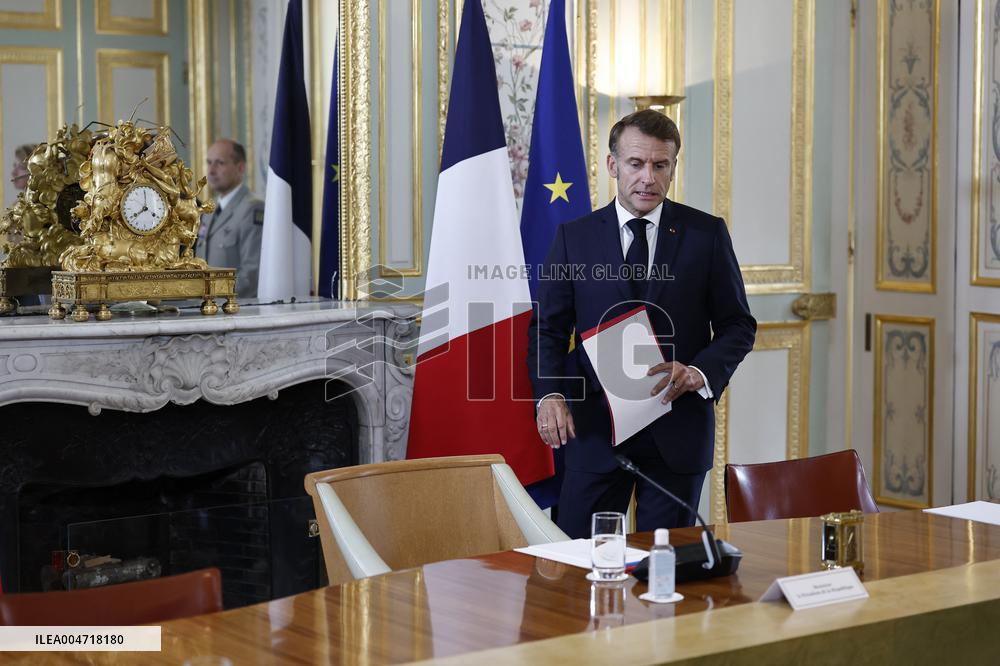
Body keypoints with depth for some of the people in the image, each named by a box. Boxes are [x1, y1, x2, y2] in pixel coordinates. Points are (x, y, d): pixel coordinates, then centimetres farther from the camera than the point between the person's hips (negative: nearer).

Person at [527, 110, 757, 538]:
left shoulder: (707, 234, 3)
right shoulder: (574, 237, 5)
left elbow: (738, 325, 6)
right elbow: (548, 328, 5)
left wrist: (701, 371, -14)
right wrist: (549, 394, -13)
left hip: (677, 432, 0)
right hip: (595, 427, 0)